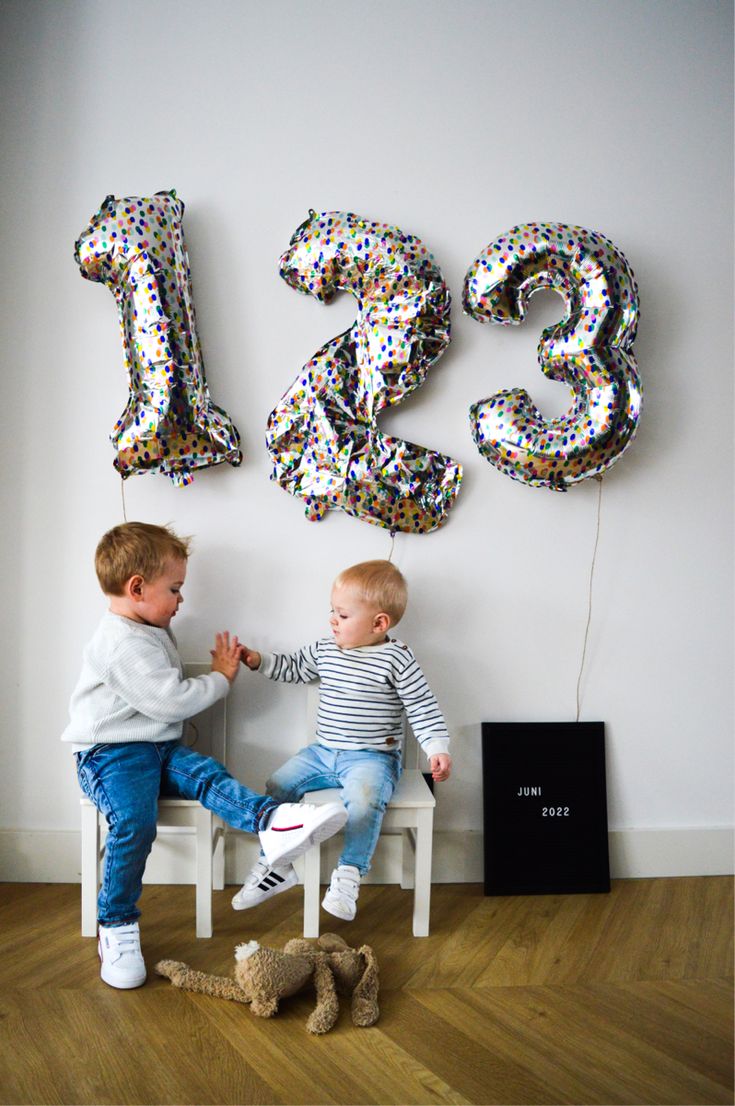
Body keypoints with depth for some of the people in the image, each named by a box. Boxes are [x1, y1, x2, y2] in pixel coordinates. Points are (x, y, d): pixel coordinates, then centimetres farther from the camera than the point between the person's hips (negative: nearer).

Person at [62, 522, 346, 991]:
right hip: (110, 754, -8)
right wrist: (221, 679, -7)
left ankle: (271, 821, -42)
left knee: (207, 773, -19)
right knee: (135, 820, -29)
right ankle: (117, 928, -13)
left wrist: (218, 672, 17)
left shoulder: (150, 630, 16)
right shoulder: (123, 645, -18)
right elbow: (170, 700, -22)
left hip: (158, 746, 8)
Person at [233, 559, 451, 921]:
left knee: (364, 800, -34)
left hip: (371, 757, -6)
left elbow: (423, 708, -9)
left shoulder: (397, 659, -11)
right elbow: (293, 667, 23)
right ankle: (275, 865, 11)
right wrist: (259, 660, 10)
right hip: (322, 753, 6)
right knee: (277, 786, -3)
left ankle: (349, 875, -17)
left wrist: (437, 749, -19)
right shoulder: (324, 650, 5)